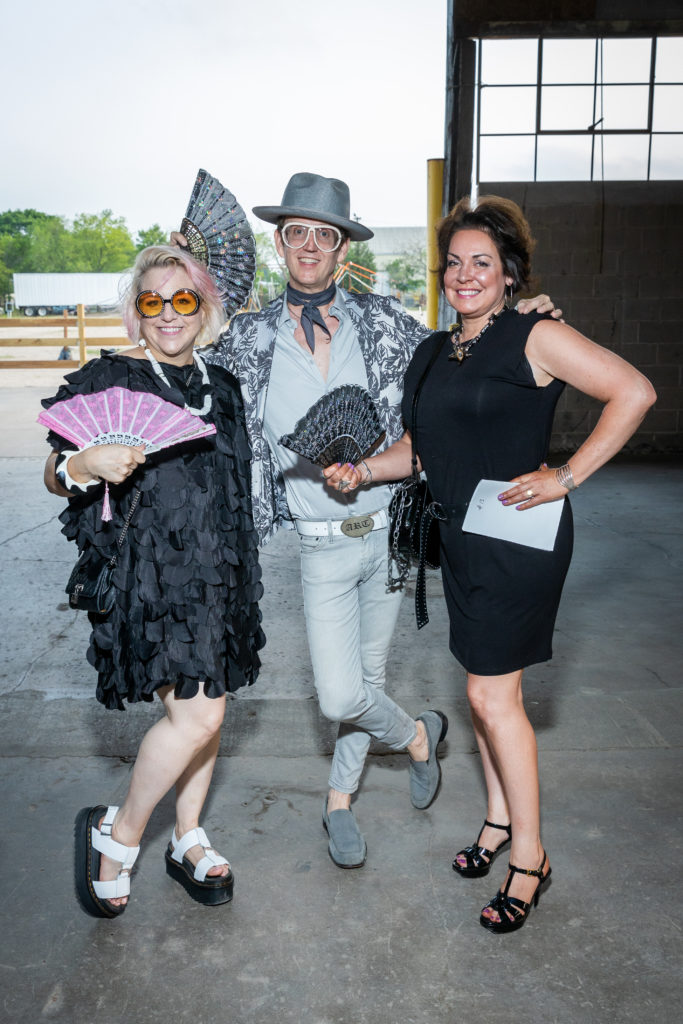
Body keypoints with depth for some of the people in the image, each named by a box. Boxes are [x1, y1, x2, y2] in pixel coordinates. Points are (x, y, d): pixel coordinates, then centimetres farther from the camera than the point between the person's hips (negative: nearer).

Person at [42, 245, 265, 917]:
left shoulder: (222, 385, 11)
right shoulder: (108, 380, -5)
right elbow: (55, 476, -5)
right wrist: (83, 465, -25)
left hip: (218, 571, 6)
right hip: (148, 573, -6)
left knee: (205, 703, 12)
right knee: (195, 712, -12)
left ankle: (187, 839, 32)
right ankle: (117, 834, 14)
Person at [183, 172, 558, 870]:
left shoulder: (381, 321, 1)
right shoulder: (251, 338, 0)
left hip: (390, 529, 1)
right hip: (323, 545, -1)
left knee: (367, 673, 14)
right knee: (340, 695, -7)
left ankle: (339, 800, 39)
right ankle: (418, 735, 28)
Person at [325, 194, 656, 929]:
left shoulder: (535, 338, -9)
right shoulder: (433, 353, 13)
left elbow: (633, 392, -13)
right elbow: (420, 446, 18)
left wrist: (567, 477, -16)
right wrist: (362, 470, 1)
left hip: (518, 538, -7)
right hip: (461, 537, 7)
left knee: (492, 695, -4)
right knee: (485, 687, 16)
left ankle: (529, 854, 14)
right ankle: (499, 817, 34)